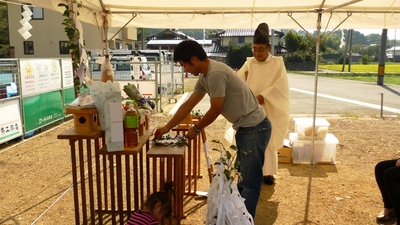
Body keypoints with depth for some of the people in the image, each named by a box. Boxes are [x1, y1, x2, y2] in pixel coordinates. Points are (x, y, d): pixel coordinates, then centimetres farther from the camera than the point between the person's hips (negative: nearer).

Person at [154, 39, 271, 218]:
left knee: (250, 182, -1)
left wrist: (196, 128, -2)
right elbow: (188, 105, 15)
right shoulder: (205, 76, 9)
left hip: (254, 128, -10)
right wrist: (167, 127, 19)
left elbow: (215, 110, -18)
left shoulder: (216, 73, -22)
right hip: (245, 127, 10)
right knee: (244, 178, 20)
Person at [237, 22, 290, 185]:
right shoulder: (249, 64, 4)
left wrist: (263, 96, -25)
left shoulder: (278, 63, -2)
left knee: (269, 141, 6)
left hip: (271, 110, -1)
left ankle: (268, 172, 20)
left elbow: (281, 85, -14)